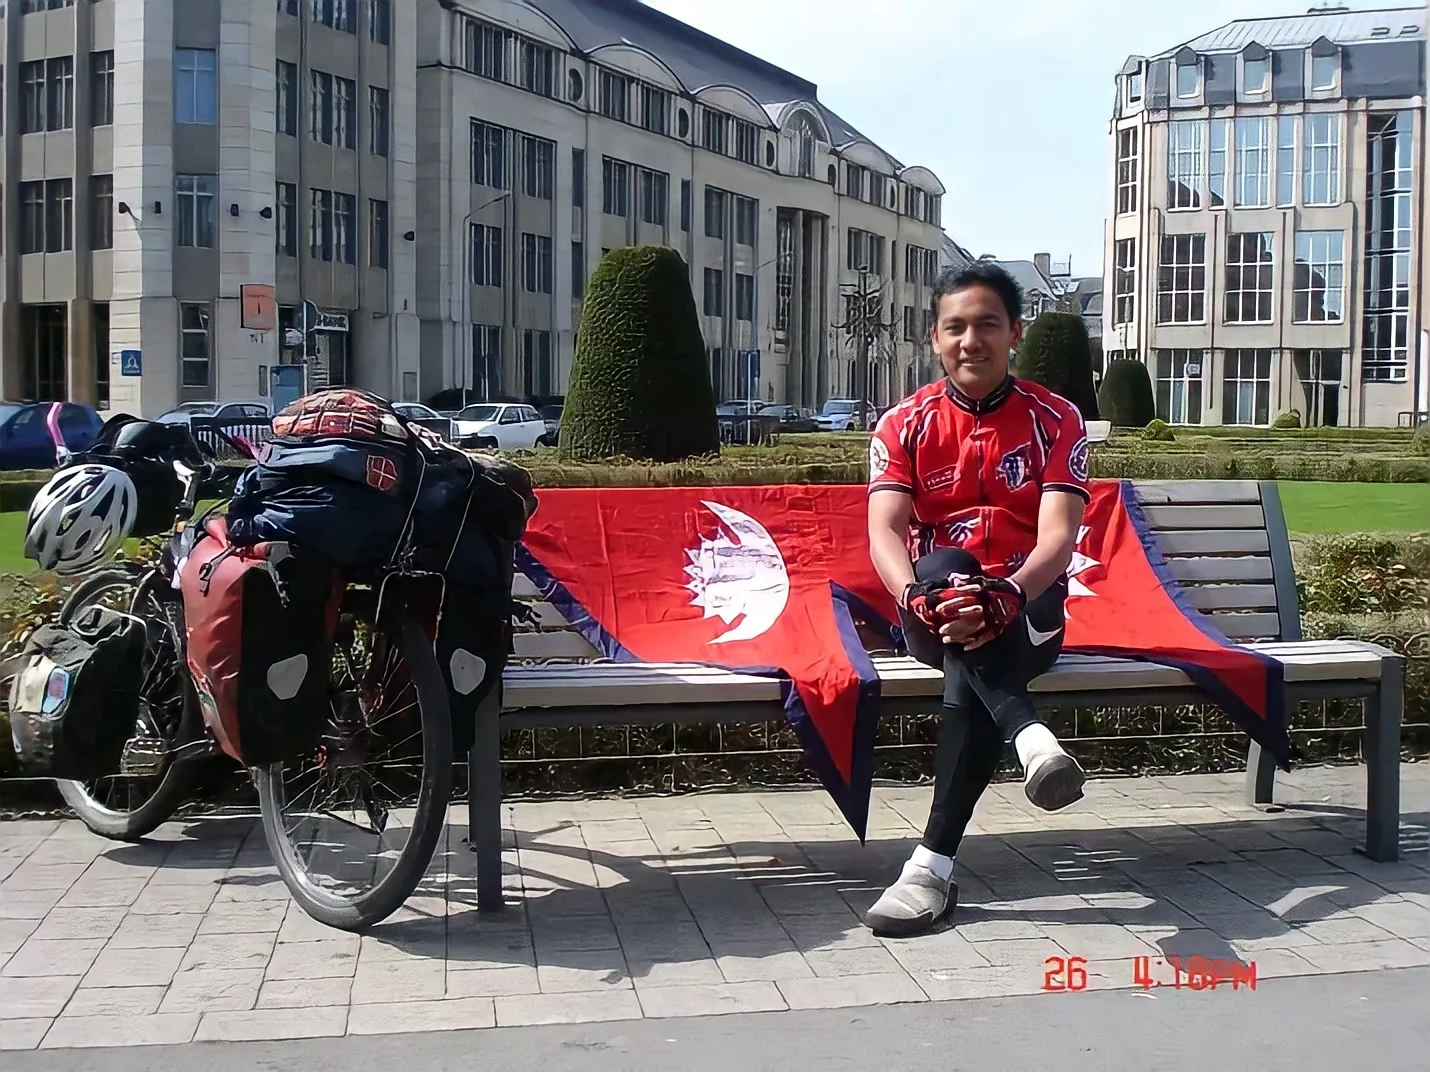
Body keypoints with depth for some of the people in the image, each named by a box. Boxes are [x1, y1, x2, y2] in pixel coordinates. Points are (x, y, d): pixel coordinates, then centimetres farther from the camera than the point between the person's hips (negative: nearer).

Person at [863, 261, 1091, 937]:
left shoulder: (1054, 420, 0)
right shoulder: (905, 425, 3)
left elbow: (1058, 536, -15)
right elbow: (885, 533, -12)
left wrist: (1006, 597, -37)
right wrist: (920, 599, -35)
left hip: (1026, 610, -1)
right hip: (933, 614, 1)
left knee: (969, 682, -35)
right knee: (944, 566, -36)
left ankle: (934, 866, -35)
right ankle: (1031, 738, -50)